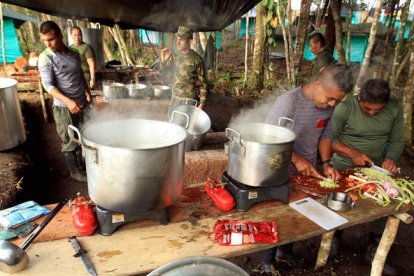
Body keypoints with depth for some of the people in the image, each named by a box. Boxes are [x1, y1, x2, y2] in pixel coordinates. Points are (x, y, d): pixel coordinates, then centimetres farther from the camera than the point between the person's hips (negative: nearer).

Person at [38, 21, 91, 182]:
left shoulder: (74, 54, 5)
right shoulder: (45, 58, -11)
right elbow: (48, 85, -17)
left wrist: (87, 93, 9)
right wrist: (68, 101, -28)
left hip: (82, 102, 5)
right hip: (64, 107, -5)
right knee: (70, 140, 4)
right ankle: (75, 171, 19)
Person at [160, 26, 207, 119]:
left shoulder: (196, 59, -11)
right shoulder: (177, 56, 6)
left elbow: (202, 83, -9)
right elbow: (163, 70, 16)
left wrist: (202, 103, -12)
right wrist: (163, 60, -6)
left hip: (189, 100, -6)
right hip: (175, 98, 6)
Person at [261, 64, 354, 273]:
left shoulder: (328, 105, -4)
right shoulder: (289, 101, -25)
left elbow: (325, 135, 9)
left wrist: (326, 163, -4)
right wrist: (296, 159, -25)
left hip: (308, 173, 6)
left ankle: (285, 251, 46)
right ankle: (268, 260, 33)